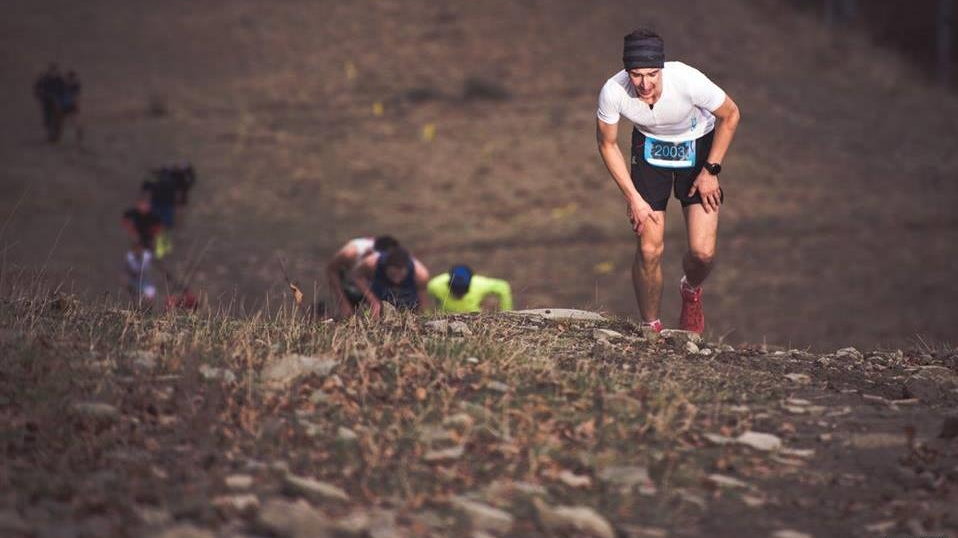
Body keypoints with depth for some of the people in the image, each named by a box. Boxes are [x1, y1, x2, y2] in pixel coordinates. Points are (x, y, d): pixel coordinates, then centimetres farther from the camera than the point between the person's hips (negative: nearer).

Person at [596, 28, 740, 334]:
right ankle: (650, 328, 13)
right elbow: (607, 145, -9)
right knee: (649, 249, -9)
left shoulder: (688, 81, -35)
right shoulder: (613, 92, -29)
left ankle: (691, 291, 27)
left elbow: (730, 115, -14)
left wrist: (710, 171, -13)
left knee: (703, 252, -10)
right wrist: (633, 198, -12)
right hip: (650, 146, 1)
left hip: (698, 146, -1)